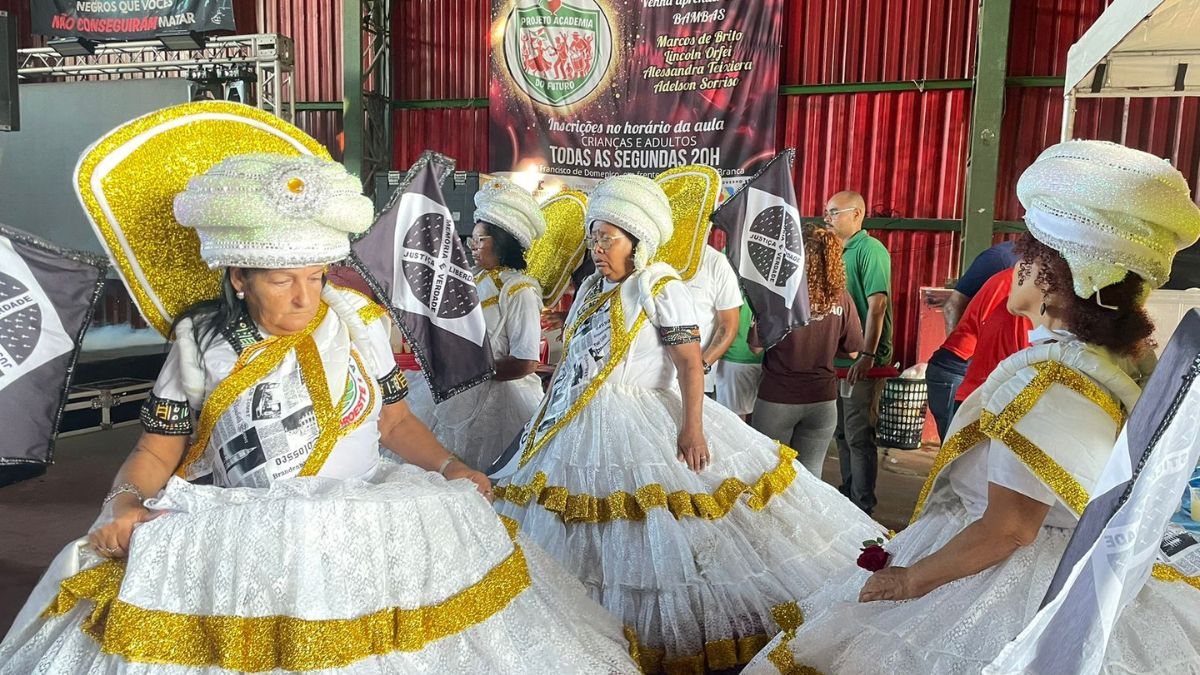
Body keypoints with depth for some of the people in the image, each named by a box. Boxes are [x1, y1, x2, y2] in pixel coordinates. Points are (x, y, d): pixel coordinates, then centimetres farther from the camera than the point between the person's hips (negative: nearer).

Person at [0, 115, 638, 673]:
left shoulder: (358, 321, 2)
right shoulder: (201, 341, -1)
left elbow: (395, 419, 12)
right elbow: (156, 451, 6)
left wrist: (447, 466, -2)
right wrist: (124, 502, -13)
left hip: (365, 523, 1)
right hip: (237, 538, -1)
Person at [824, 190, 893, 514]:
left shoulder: (870, 250, -12)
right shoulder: (838, 252, 15)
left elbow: (877, 305, -20)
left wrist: (867, 355, -25)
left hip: (862, 360, -9)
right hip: (837, 357, 9)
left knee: (858, 433, -4)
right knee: (843, 430, 16)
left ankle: (862, 507, 6)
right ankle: (847, 494, 29)